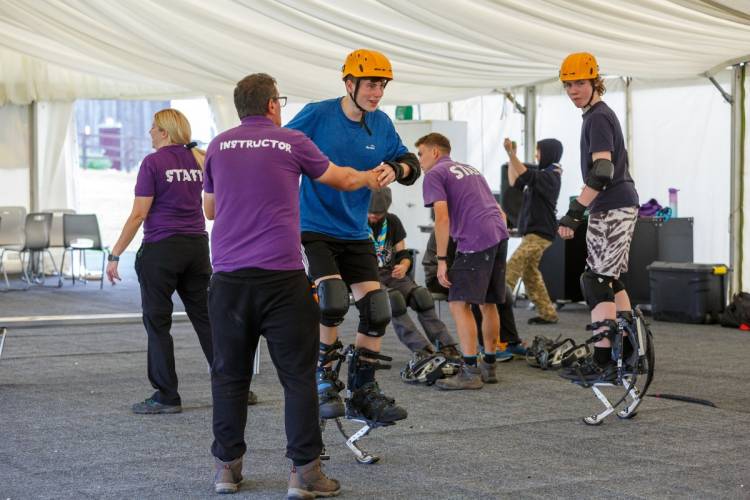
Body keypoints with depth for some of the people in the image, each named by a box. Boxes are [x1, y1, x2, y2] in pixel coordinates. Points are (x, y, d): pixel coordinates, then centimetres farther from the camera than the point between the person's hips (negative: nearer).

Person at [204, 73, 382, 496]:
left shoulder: (219, 146, 11)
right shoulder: (291, 143, 3)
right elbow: (343, 179, 18)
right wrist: (370, 177, 39)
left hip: (228, 276, 3)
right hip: (281, 276, -3)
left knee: (230, 375, 11)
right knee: (299, 375, 2)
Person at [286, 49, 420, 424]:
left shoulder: (380, 124, 4)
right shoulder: (317, 115, -10)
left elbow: (410, 163, 8)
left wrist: (396, 169, -15)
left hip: (355, 234, 6)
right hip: (313, 229, -5)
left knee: (376, 309, -2)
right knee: (333, 298, -25)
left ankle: (362, 393, 11)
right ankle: (325, 378, -2)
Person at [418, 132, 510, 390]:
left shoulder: (434, 175, 2)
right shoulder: (470, 169, 27)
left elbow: (442, 217, -11)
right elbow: (497, 210, 27)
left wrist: (441, 260, -10)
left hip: (475, 242, -8)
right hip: (499, 235, 8)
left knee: (459, 304, -5)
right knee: (488, 304, 16)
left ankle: (470, 372, -9)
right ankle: (489, 366, 22)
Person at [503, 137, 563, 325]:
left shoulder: (550, 176, -12)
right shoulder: (542, 175, 18)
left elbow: (525, 175, -30)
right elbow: (514, 182, 20)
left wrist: (511, 152, -37)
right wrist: (511, 157, 13)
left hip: (539, 233, -10)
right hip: (534, 232, 10)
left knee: (513, 267, -17)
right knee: (529, 271, 12)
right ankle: (547, 313, 15)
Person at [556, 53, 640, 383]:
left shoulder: (598, 117, -13)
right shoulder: (602, 114, 18)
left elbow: (602, 172, -25)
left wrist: (574, 212, -29)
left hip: (611, 209, -11)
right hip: (622, 206, 11)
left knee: (597, 282, -12)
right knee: (612, 281, 16)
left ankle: (603, 363, -16)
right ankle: (630, 353, 20)